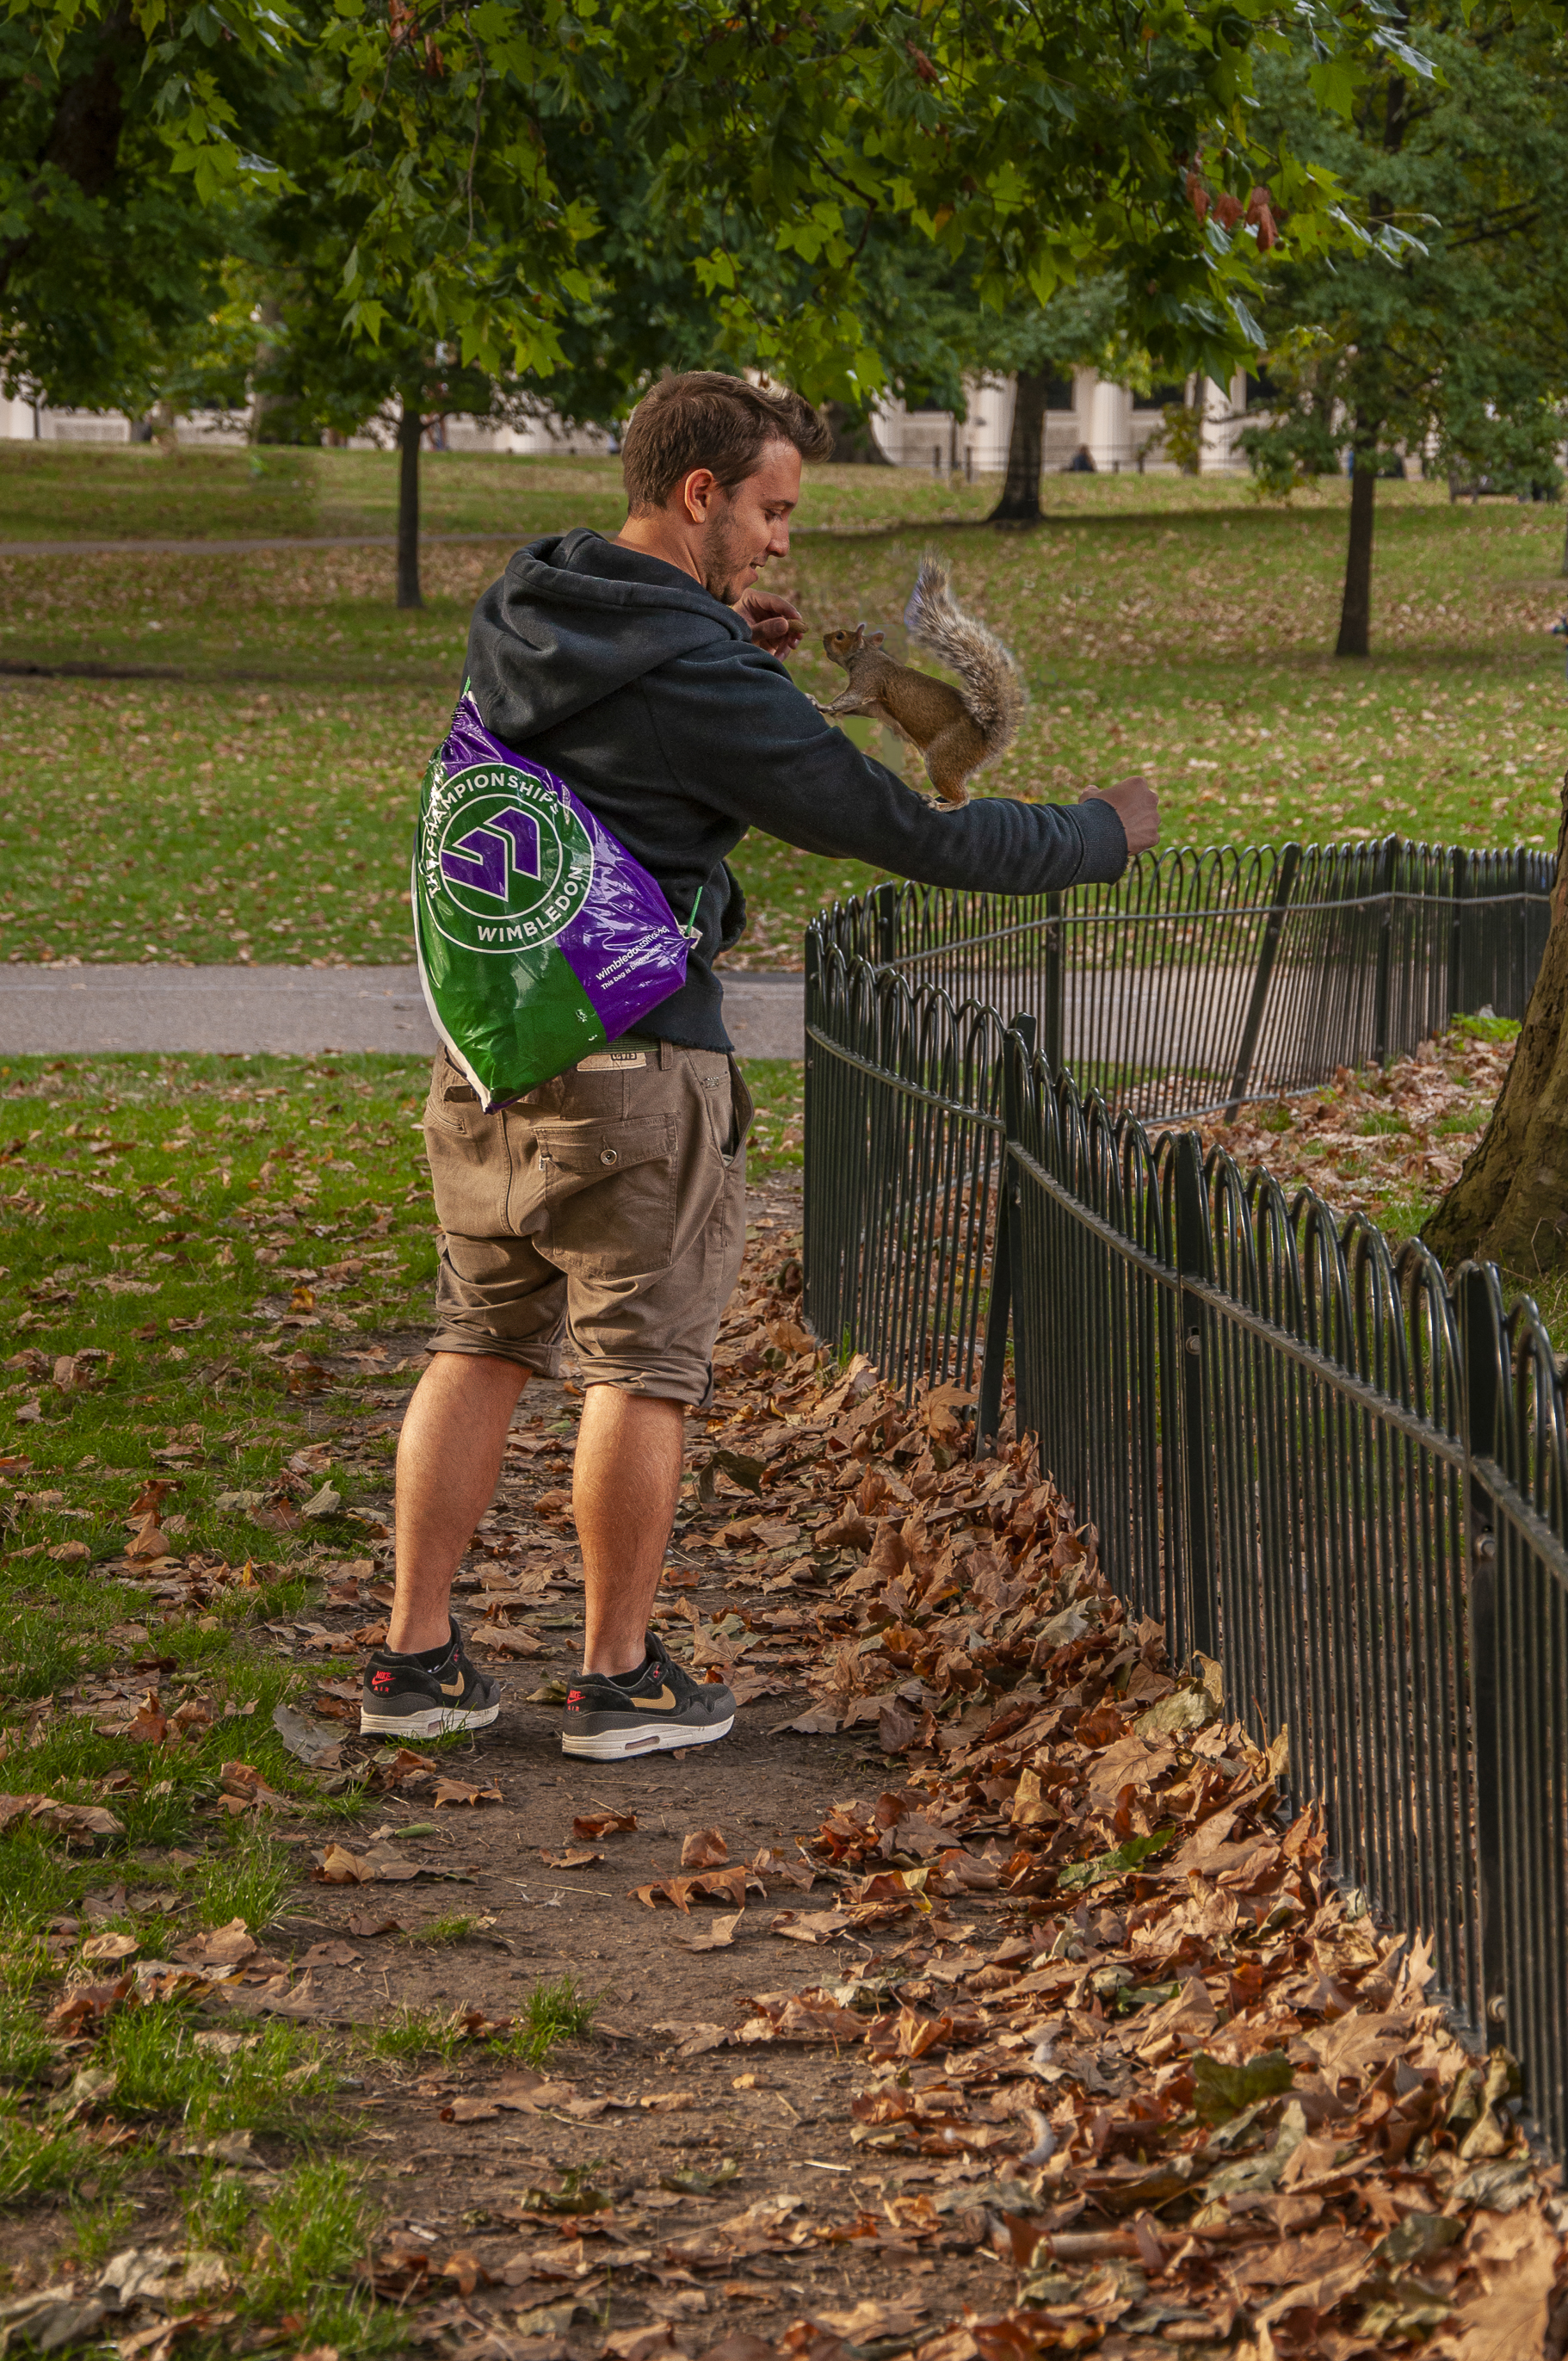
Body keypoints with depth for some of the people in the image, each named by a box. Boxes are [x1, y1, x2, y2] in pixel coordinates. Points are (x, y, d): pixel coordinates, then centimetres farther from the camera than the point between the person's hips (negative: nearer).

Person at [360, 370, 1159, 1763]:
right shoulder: (703, 689, -17)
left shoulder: (513, 617, 6)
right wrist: (1098, 839, -1)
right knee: (644, 1370, 4)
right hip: (635, 1066, -7)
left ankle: (416, 1658, 15)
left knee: (482, 1345, 14)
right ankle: (621, 1679, 12)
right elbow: (896, 828, -13)